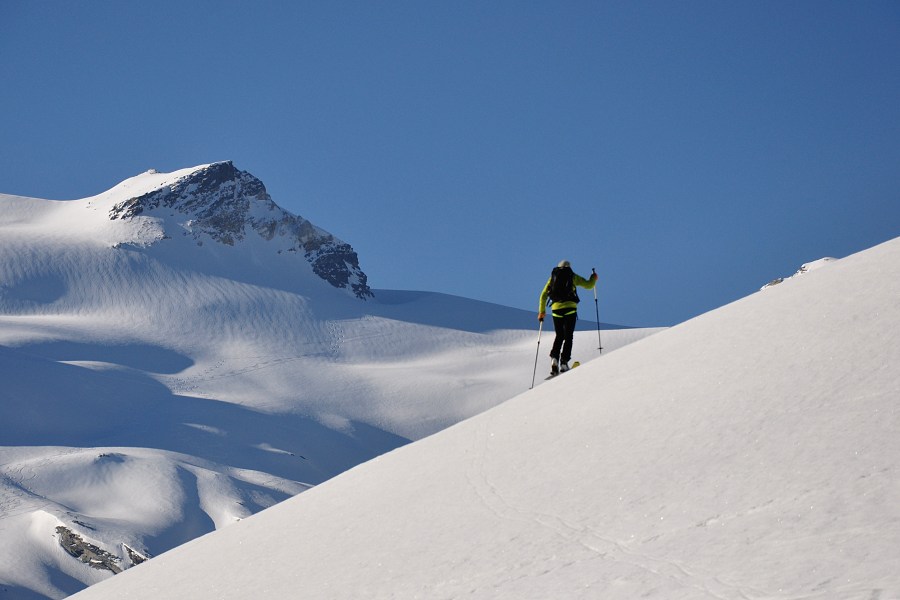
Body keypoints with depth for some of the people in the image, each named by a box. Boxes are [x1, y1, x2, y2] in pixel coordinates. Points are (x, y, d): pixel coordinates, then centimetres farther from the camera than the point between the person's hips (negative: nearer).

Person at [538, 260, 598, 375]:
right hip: (570, 308, -2)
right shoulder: (572, 276, 11)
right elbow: (588, 285, 11)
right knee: (568, 336, 2)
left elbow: (544, 295, 12)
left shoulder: (553, 277, 17)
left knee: (559, 336, 14)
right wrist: (593, 278, 32)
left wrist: (541, 311, 17)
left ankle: (554, 358, -7)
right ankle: (564, 362, -11)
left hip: (556, 308, 3)